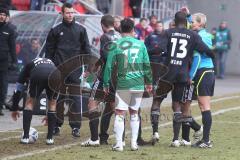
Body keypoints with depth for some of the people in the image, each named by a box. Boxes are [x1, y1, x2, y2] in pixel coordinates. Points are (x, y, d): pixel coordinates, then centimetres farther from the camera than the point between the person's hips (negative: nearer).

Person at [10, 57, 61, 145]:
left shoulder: (29, 65, 40)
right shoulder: (51, 63, 45)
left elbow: (18, 89, 38)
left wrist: (14, 108, 46)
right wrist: (51, 114, 53)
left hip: (37, 75, -2)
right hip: (53, 77, 2)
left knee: (30, 102, 20)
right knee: (52, 104, 24)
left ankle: (25, 137, 15)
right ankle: (50, 138, 21)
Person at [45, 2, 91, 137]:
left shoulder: (80, 29, 4)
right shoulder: (56, 30, 4)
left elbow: (86, 48, 6)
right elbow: (49, 49, 7)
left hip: (75, 69, 0)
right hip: (59, 69, 0)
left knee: (75, 98, -1)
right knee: (58, 97, 5)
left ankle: (76, 126, 3)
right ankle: (57, 125, 12)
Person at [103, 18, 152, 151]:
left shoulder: (116, 45, -3)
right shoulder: (140, 44, 4)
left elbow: (109, 65, -3)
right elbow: (147, 65, 8)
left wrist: (106, 84, 4)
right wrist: (149, 82, 19)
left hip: (123, 84, -3)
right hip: (139, 84, 3)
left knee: (120, 113, 2)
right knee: (134, 113, 14)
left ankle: (119, 144, -4)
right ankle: (134, 143, 13)